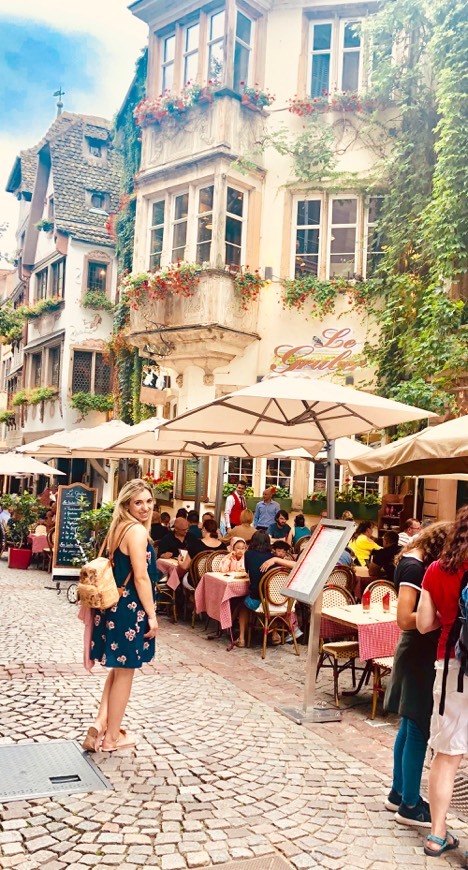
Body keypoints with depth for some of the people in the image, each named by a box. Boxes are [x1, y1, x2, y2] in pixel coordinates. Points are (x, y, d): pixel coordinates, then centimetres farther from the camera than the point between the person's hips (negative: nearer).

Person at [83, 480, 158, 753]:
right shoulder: (137, 530, -17)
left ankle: (101, 723, 13)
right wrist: (152, 615, -16)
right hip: (130, 607, -9)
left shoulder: (120, 528, 10)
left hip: (115, 604, 9)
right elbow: (141, 577, -21)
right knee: (125, 672, 5)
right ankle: (112, 737, 17)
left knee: (120, 669, 21)